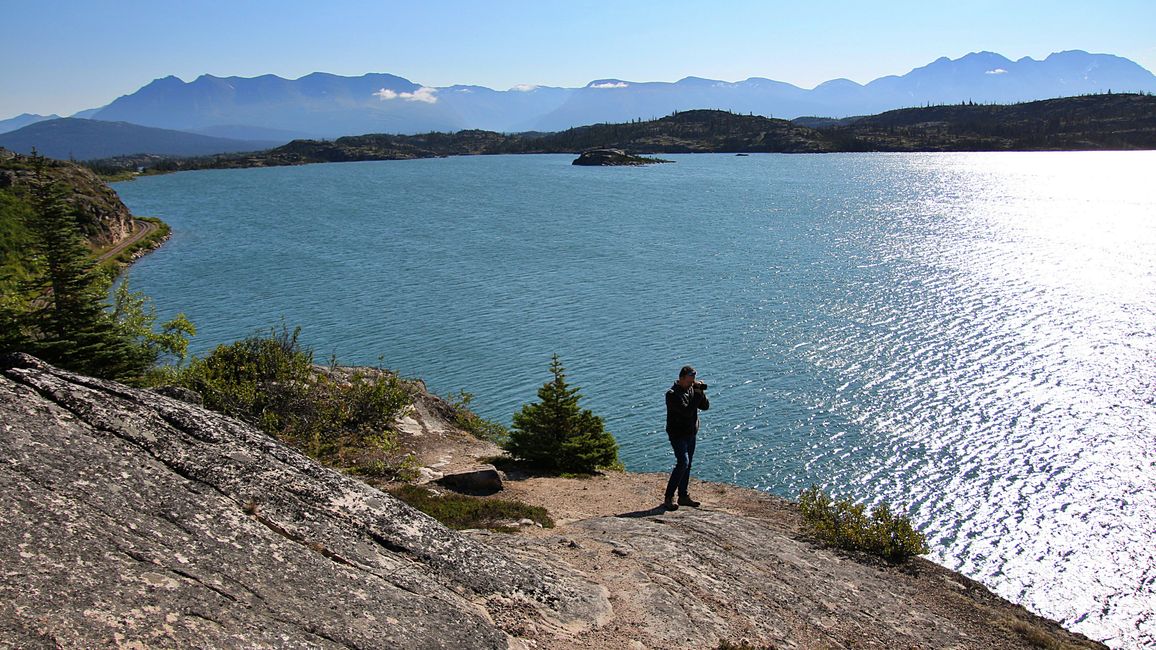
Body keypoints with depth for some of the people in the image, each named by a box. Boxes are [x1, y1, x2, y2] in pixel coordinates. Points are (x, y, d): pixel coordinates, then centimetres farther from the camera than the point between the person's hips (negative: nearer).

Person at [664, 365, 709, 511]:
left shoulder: (692, 389, 6)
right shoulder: (673, 394, -19)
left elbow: (705, 406, 4)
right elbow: (687, 411, -27)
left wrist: (701, 393, -12)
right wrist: (698, 394, -22)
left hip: (691, 433, 8)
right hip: (677, 434, -8)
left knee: (687, 464, 11)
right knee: (683, 462, -17)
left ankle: (683, 496, 21)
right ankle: (669, 498, -11)